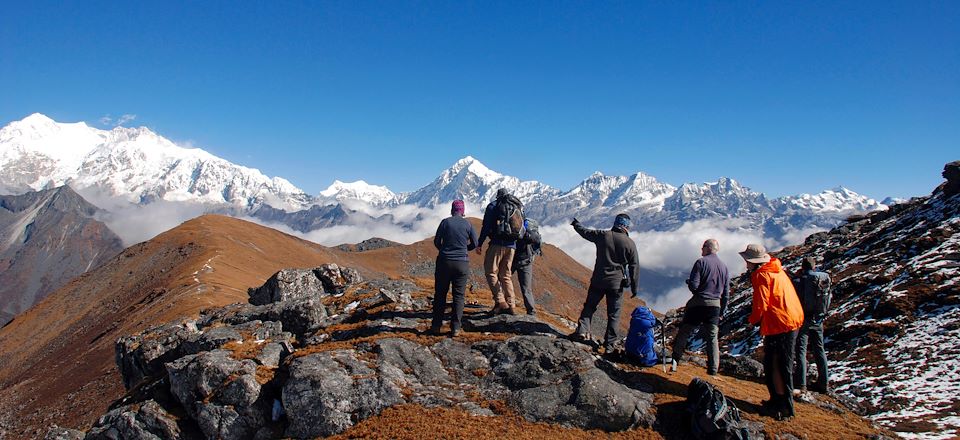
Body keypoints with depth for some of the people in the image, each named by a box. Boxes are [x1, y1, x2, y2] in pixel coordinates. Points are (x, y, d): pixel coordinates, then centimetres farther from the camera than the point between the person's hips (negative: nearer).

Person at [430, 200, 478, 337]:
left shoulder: (445, 222, -4)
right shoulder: (468, 224, 0)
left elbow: (436, 241, 0)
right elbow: (474, 244, 6)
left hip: (444, 261, 0)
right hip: (462, 263, 1)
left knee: (440, 294, 10)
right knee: (458, 296, 7)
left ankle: (436, 326, 12)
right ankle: (455, 328, 4)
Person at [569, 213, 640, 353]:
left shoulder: (603, 236, -4)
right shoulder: (630, 243, -6)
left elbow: (584, 232, 13)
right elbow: (634, 267, -2)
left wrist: (576, 224, 34)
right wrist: (634, 287, 7)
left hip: (598, 280, 1)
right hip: (616, 284, -1)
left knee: (589, 307, 16)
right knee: (613, 315, 9)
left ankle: (582, 330, -3)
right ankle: (609, 345, 12)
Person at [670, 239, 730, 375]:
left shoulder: (701, 262, -8)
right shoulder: (724, 267, 9)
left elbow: (693, 286, -15)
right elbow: (726, 293, 11)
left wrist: (688, 282, 7)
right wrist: (721, 312, 18)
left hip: (698, 303, -4)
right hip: (715, 305, 4)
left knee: (684, 333, 6)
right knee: (712, 337, 11)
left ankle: (675, 361, 5)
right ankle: (713, 368, 10)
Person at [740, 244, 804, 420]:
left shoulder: (761, 275, -13)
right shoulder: (777, 271, 15)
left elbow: (761, 304, -17)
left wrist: (753, 320, 2)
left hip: (779, 326, -10)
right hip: (793, 321, 10)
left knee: (776, 367, -3)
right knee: (780, 365, 18)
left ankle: (783, 408, 2)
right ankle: (778, 400, 27)